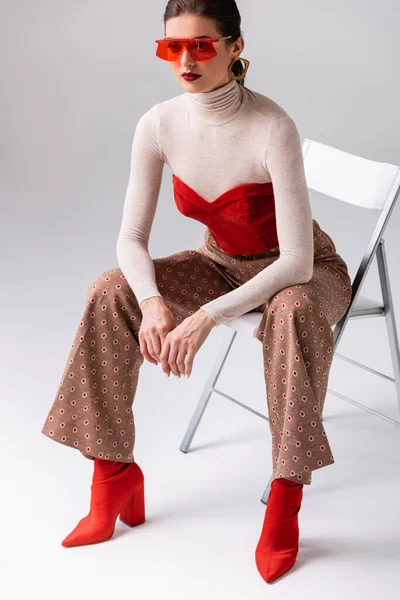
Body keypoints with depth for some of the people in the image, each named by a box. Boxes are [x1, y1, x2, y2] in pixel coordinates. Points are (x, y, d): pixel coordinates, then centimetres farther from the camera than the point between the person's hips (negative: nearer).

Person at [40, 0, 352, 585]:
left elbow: (296, 261, -33)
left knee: (292, 312, -40)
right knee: (110, 293, -17)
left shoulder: (271, 128, -31)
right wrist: (153, 301, -33)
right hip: (222, 264, 5)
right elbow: (132, 239, -12)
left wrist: (208, 316, -41)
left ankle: (285, 503, -27)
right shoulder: (159, 125, -16)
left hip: (305, 272, -4)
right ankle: (116, 476, -8)